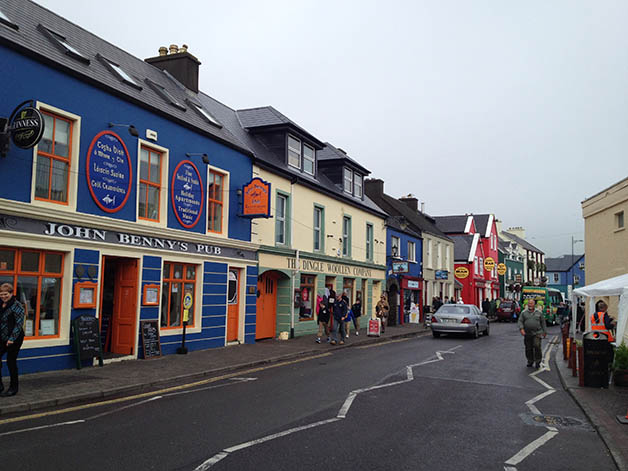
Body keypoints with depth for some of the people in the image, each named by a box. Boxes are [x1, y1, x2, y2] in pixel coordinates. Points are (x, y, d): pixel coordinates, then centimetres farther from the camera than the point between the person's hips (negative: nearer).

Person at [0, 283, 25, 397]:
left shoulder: (16, 306, -13)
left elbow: (19, 324, -17)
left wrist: (12, 338, -20)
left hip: (14, 339, -7)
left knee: (11, 361, 1)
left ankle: (13, 388, 15)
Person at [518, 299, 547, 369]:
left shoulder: (539, 312, 8)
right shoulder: (523, 312, 7)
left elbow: (543, 322, 12)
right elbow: (520, 321, 0)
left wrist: (545, 331, 10)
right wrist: (521, 329, -15)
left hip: (537, 333, -1)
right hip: (527, 334, 2)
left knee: (537, 346, -15)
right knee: (528, 348, 5)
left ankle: (537, 361, -4)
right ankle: (530, 361, 22)